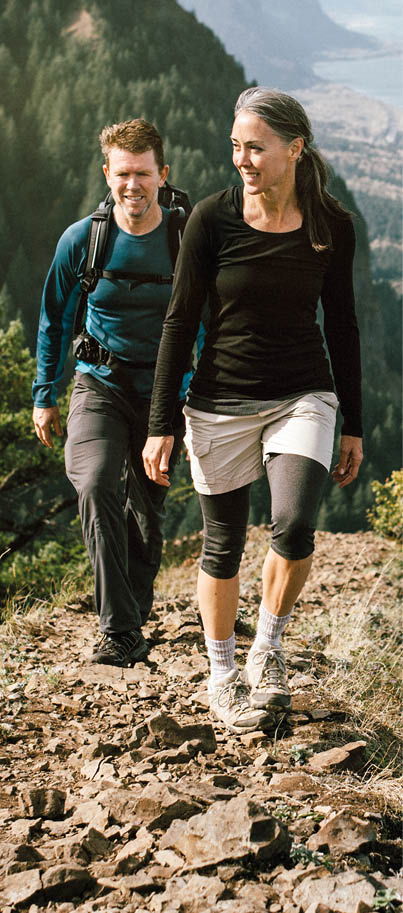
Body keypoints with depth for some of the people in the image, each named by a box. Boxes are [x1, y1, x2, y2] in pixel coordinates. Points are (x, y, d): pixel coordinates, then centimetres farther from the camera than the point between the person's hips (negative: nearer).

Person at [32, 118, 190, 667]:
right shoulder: (82, 239, -5)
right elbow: (55, 320, 8)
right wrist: (45, 396, 8)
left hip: (164, 391, 1)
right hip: (100, 385, -1)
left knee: (148, 509, 10)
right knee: (96, 485, -25)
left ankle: (134, 619, 34)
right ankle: (118, 629, -23)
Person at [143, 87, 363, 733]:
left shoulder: (331, 225, -4)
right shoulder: (212, 218, -9)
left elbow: (342, 325, 6)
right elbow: (180, 320, -4)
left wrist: (353, 426, 8)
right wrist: (160, 425, -6)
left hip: (303, 396, 1)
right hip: (222, 404, 0)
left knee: (294, 528, -21)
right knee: (223, 548, 6)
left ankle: (269, 648, 6)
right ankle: (222, 674, 29)